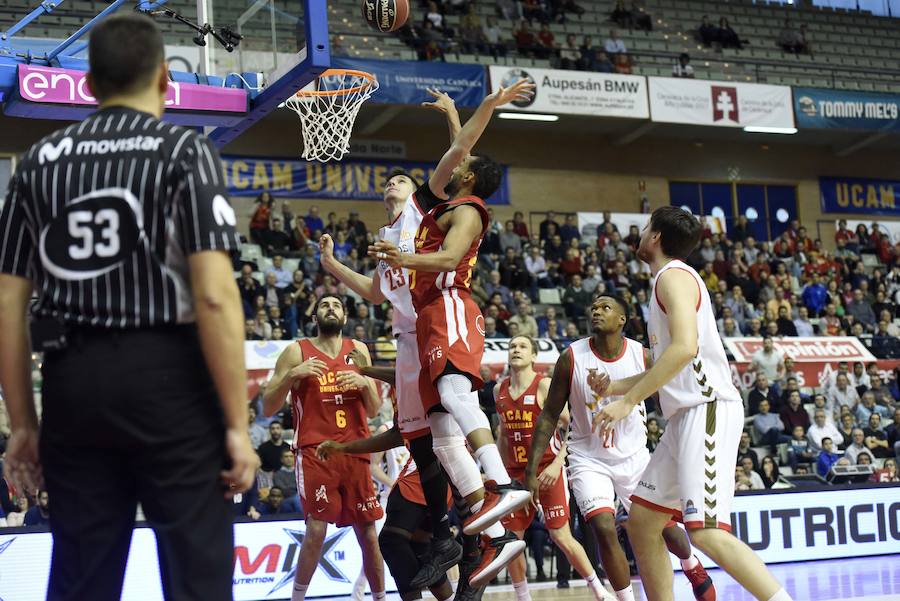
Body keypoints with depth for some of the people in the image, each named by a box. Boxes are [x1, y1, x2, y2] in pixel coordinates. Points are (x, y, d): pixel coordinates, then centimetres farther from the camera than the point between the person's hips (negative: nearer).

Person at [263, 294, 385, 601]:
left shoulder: (358, 351, 12)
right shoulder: (296, 352, 3)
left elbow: (374, 410, 12)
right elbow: (268, 408, -1)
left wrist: (365, 383, -8)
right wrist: (291, 375, -16)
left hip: (355, 452, 3)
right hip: (314, 452, -3)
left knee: (368, 533, 4)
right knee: (316, 530, -14)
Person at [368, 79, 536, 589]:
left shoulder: (466, 211, 0)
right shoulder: (447, 202, 26)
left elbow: (449, 258, -18)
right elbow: (459, 149, 40)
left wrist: (406, 259, -32)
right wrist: (488, 107, 48)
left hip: (450, 309, -9)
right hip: (432, 317, 9)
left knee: (454, 390, -36)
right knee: (444, 433, -3)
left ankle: (503, 484, -54)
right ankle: (497, 537, -9)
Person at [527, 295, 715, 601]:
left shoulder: (641, 356, -12)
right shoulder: (572, 358, -14)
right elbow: (549, 417, -7)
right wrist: (531, 470, -11)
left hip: (634, 456, 1)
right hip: (589, 459, -1)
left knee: (665, 526, 7)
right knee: (605, 529, -20)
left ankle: (693, 567, 42)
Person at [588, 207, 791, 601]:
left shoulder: (674, 275, -7)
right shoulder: (670, 280, 23)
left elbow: (684, 348, -22)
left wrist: (628, 401, -21)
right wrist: (617, 387, 24)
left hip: (707, 411, -11)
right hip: (686, 416, 11)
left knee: (707, 533, -21)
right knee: (642, 521, 12)